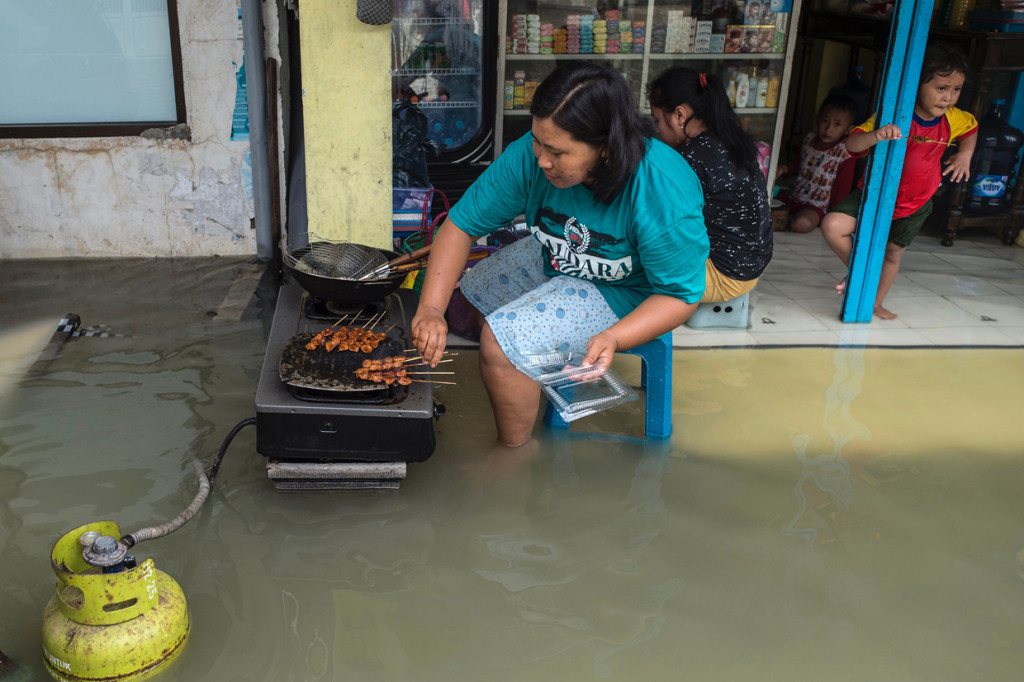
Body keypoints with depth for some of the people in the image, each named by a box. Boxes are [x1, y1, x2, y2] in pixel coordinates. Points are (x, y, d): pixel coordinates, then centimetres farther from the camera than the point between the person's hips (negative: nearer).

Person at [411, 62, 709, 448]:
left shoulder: (666, 195, -35)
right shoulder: (529, 155, -23)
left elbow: (680, 296, -24)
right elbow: (461, 226, -17)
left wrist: (614, 338, -41)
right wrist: (431, 309, -28)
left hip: (626, 293, -6)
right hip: (554, 262, 7)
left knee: (501, 340, -22)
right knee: (459, 298, 12)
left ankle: (517, 450, 3)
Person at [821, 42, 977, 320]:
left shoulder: (952, 120, -8)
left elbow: (972, 127, 18)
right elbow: (851, 145, -34)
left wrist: (964, 155, 5)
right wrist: (876, 136, -53)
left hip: (915, 206, 4)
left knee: (893, 253, 16)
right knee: (832, 226, -23)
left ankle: (876, 303, 40)